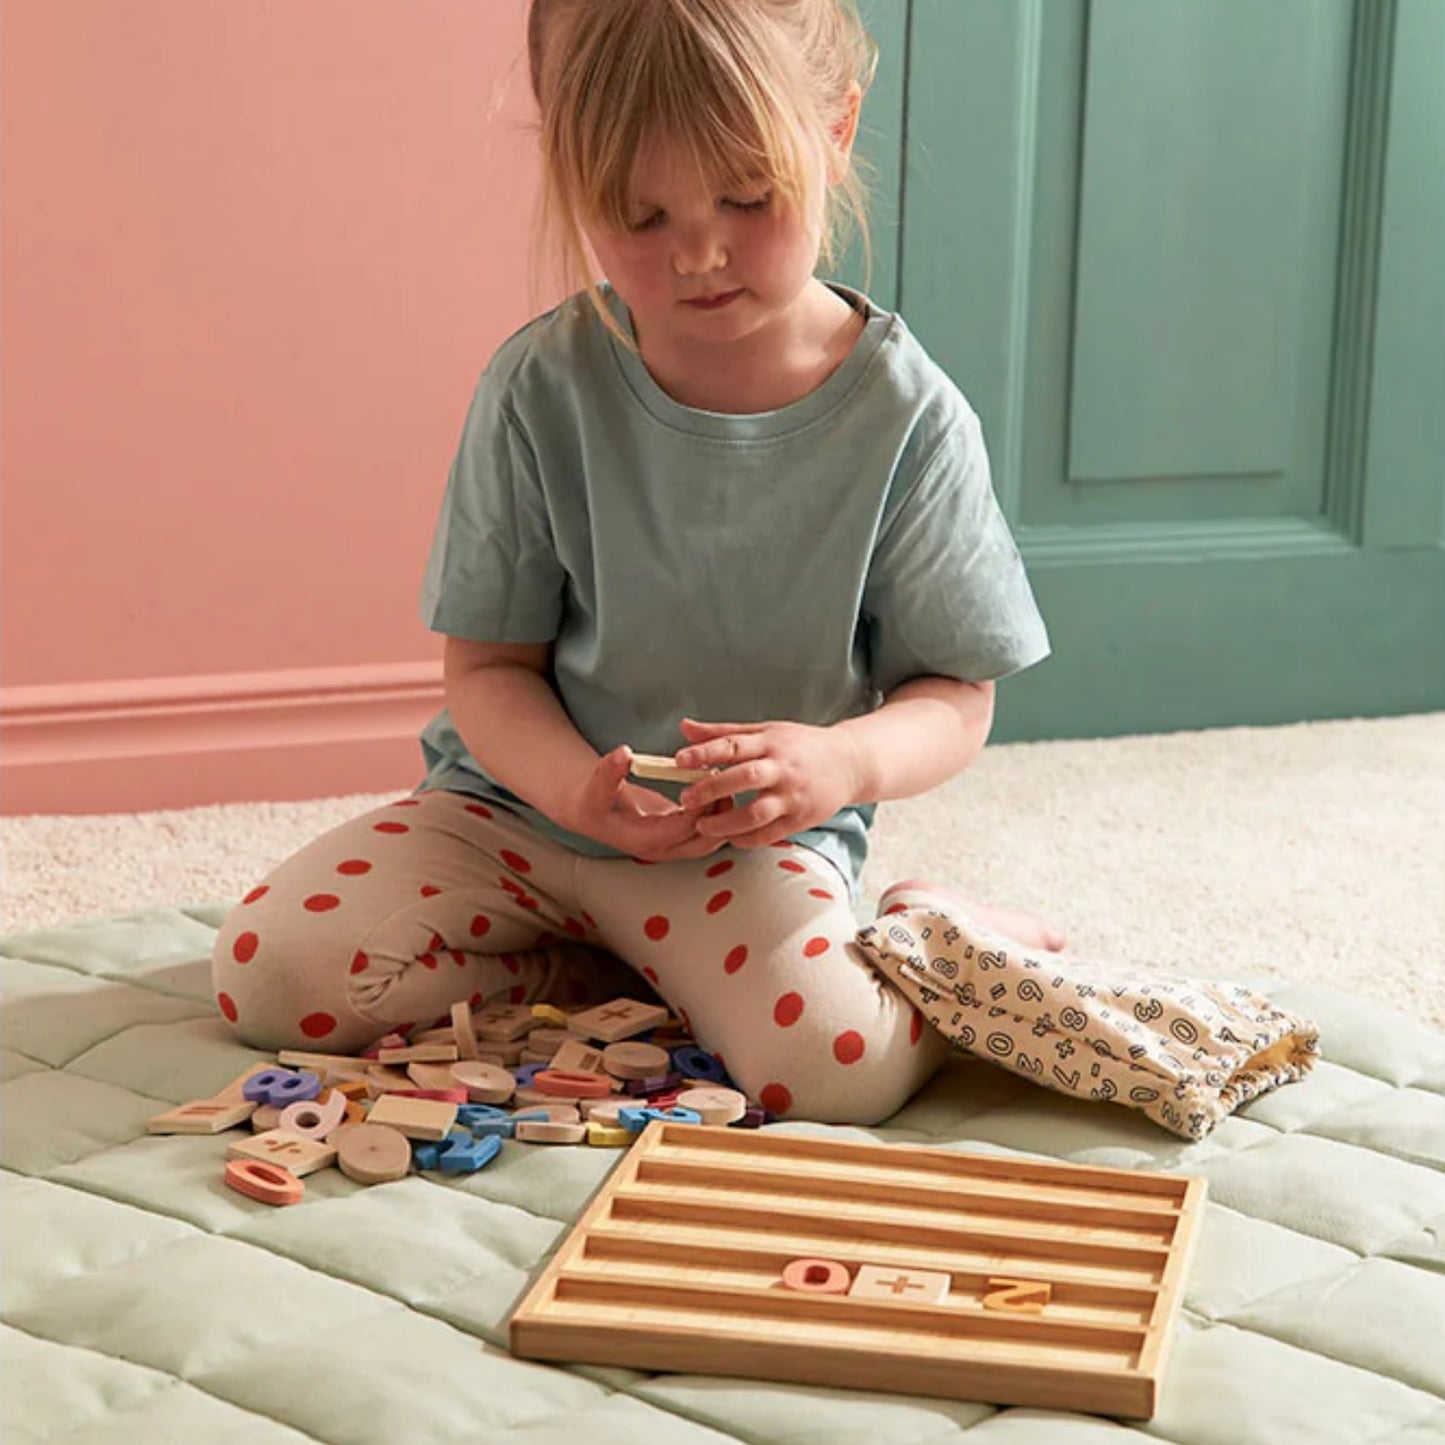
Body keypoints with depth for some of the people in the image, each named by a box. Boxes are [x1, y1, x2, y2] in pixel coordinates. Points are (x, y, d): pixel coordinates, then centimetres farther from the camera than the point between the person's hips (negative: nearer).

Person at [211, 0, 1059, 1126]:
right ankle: (638, 982, -1)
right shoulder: (544, 389, -9)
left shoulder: (906, 418, -11)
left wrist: (848, 759, -28)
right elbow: (490, 665, -2)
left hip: (756, 840, -3)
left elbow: (956, 697, -4)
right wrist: (576, 788, -25)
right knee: (272, 966, -15)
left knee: (837, 1063, -30)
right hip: (530, 796, 3)